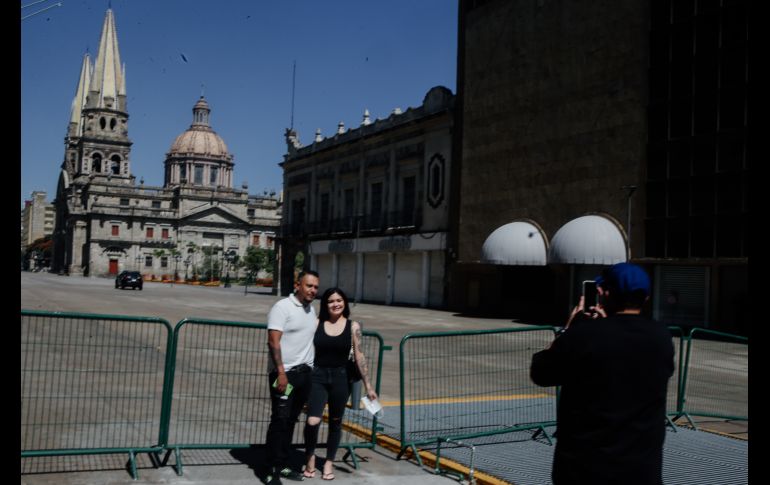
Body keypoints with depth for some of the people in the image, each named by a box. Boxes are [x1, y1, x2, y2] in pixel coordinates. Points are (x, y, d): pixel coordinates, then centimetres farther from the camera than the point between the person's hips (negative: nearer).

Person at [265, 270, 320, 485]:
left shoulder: (311, 310, 14)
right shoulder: (282, 307, -9)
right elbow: (273, 342, -16)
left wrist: (312, 368, 15)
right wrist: (281, 372, -22)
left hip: (304, 372, 7)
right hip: (285, 373, -7)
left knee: (291, 420, 12)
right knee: (280, 420, -5)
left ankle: (283, 465, 20)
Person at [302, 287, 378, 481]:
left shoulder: (353, 326, -2)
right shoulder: (317, 323, -1)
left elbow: (359, 356, -1)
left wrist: (368, 386, -3)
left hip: (340, 377, 1)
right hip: (318, 376, 0)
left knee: (335, 422, 12)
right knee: (312, 421, -13)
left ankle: (329, 462, 31)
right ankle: (310, 458, 14)